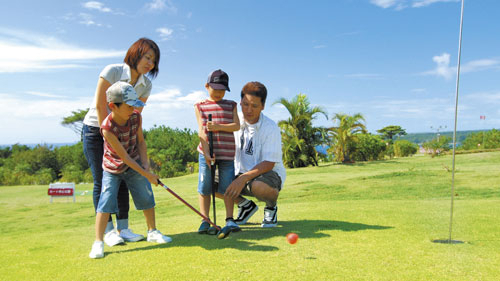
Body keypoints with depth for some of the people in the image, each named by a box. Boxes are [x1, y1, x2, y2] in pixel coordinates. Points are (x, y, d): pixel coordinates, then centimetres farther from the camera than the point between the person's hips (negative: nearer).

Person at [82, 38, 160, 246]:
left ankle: (123, 229, 9)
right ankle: (108, 231, 3)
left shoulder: (146, 85, -4)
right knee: (102, 181, -5)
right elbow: (100, 106, -18)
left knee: (122, 180, 2)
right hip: (95, 130, -5)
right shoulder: (112, 71, -18)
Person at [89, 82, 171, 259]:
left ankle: (152, 232, 24)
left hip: (135, 165, 4)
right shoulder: (108, 128, -29)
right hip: (112, 168, -4)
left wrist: (145, 163, -11)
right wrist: (147, 175, -23)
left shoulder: (136, 117, -14)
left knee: (147, 198, 5)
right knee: (106, 202, -11)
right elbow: (124, 156, -25)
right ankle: (98, 243, 1)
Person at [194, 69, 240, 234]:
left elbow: (236, 126, -1)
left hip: (227, 154, 0)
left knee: (224, 191, -1)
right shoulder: (200, 106, 9)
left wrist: (218, 126, -18)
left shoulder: (231, 105, 13)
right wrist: (207, 153, -14)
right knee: (204, 188, 0)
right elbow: (201, 130, -3)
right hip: (207, 153, 0)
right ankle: (205, 221, 11)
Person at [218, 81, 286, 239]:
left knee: (258, 187, -40)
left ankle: (271, 206, -2)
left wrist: (244, 179, -33)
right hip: (242, 174, 5)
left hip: (269, 173, -5)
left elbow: (269, 164, -21)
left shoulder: (270, 128, -16)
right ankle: (245, 206, 1)